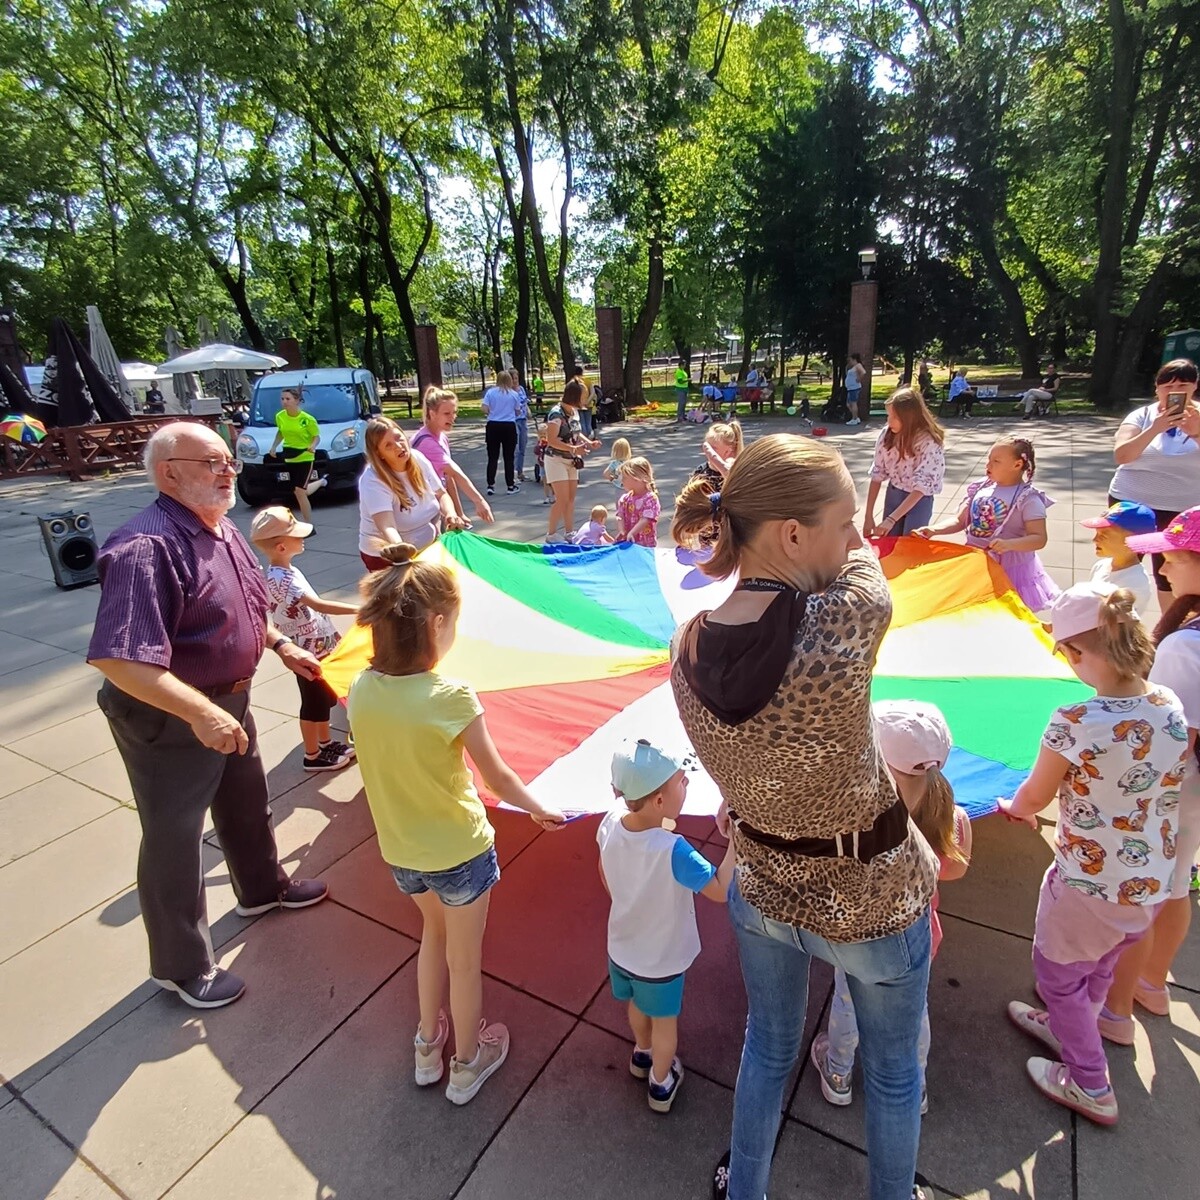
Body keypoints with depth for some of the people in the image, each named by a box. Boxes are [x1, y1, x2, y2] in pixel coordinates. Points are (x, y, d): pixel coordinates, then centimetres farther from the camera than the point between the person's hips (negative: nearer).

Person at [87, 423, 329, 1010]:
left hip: (228, 701, 9)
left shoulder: (223, 530, 2)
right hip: (167, 720, -9)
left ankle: (262, 888, 53)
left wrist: (282, 645, 10)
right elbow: (117, 659, -35)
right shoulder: (147, 547, -29)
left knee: (246, 801, 27)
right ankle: (181, 966, 31)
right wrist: (201, 713, -36)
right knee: (173, 839, 10)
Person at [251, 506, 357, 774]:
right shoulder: (281, 579, -25)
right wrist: (358, 609, -38)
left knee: (325, 699, 20)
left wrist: (329, 632, 20)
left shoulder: (285, 571, 7)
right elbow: (318, 605, -35)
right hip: (307, 651, -9)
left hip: (317, 645, 9)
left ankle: (326, 742, 37)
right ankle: (313, 755, 21)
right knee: (313, 702, 5)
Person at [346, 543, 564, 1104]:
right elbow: (498, 778, -20)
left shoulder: (360, 690, -13)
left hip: (400, 848, 5)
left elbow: (386, 761, 1)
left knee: (434, 931, 32)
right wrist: (541, 811, -2)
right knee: (464, 958, 19)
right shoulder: (451, 696, -29)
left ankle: (428, 1044, 49)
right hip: (458, 851, -5)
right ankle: (467, 1062, 43)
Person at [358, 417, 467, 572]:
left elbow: (441, 494, 2)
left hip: (429, 545, 5)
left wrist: (451, 514, -20)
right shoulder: (372, 481, -25)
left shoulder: (417, 458, -7)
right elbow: (387, 527, -37)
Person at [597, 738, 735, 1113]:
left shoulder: (610, 824, -21)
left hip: (622, 947, 5)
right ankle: (660, 1084, 49)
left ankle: (642, 1054, 60)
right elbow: (720, 890, -35)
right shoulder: (671, 850, -41)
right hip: (661, 959, -5)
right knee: (664, 1020, 25)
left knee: (637, 1004, 33)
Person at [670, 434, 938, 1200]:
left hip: (762, 891, 4)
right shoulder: (850, 619, -34)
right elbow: (863, 563, -11)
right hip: (871, 902, -3)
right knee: (893, 1070, 28)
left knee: (769, 1049, 32)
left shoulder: (688, 646, -18)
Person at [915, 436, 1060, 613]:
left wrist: (1009, 544, -36)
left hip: (1010, 568, -5)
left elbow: (1039, 539, -18)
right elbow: (960, 521, 7)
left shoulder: (1028, 499, -12)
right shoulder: (980, 489, 4)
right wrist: (934, 530, -10)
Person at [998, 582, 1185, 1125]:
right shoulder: (1171, 707, -10)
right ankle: (1070, 1031, 56)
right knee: (1098, 969, 31)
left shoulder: (1074, 724, -31)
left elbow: (1034, 797, -14)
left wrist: (1012, 807, 9)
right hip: (1153, 884, 7)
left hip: (1088, 887, -6)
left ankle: (1090, 1086, 39)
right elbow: (1160, 783, 7)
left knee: (1059, 974, 21)